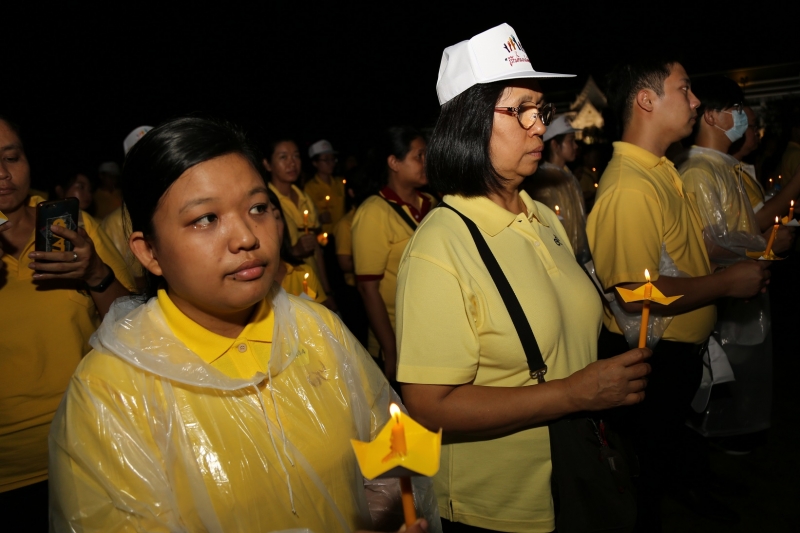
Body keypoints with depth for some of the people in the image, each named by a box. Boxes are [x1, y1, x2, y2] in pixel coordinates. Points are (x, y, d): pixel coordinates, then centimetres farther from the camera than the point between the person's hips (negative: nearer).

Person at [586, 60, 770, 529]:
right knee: (645, 477, 12)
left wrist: (738, 263, 4)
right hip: (649, 365, -10)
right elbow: (636, 294, -31)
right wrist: (727, 282, -20)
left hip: (678, 353, 10)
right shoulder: (629, 186, -26)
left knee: (667, 458, 27)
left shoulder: (661, 170, 9)